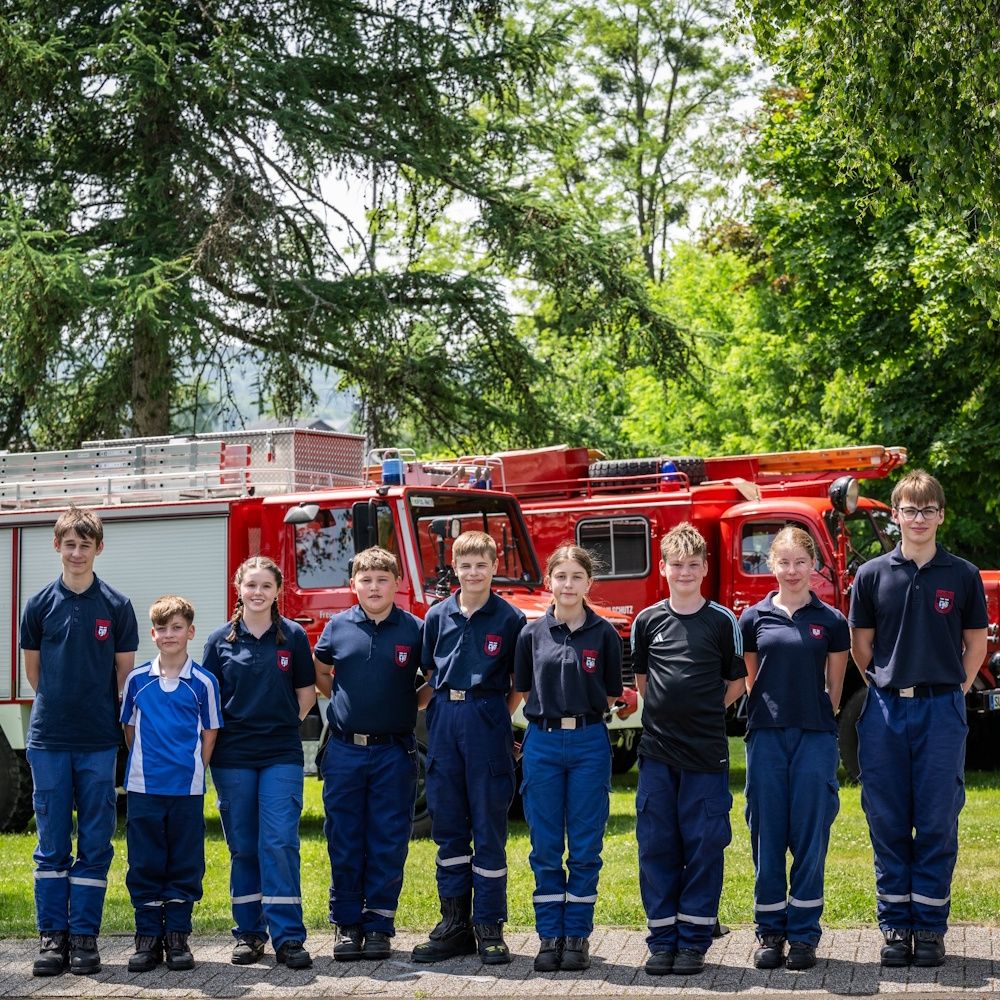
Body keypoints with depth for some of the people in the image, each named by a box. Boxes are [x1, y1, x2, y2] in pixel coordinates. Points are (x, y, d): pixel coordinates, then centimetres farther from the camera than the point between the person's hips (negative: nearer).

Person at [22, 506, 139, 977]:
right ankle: (52, 935, 11)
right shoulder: (39, 605, 4)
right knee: (52, 845, 5)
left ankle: (84, 935, 9)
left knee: (95, 845, 3)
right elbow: (33, 672, 13)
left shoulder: (117, 607, 1)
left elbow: (125, 675, 6)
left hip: (99, 743, -1)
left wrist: (116, 724, 4)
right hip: (48, 742, 1)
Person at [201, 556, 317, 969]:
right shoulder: (221, 639, 4)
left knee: (280, 842, -8)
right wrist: (216, 740, 1)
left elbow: (306, 692, 11)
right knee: (242, 846, 7)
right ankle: (248, 933, 16)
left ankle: (288, 936, -6)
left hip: (281, 755, -1)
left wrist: (284, 724, 2)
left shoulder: (293, 636, 3)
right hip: (233, 757, 1)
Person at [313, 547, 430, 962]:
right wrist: (343, 698, 6)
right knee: (344, 842, 5)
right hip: (345, 751, 1)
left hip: (394, 752, -1)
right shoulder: (338, 627, 3)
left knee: (388, 843, 3)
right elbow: (319, 673, 19)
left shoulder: (414, 630, 0)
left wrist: (412, 702, -2)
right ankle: (346, 924, 14)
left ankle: (379, 924, 11)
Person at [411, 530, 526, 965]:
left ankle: (489, 926, 5)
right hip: (444, 721, 3)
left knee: (489, 825, -1)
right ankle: (454, 923, 15)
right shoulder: (438, 616, 8)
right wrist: (446, 708, 6)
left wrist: (496, 716, -2)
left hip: (488, 720, -3)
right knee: (447, 823, 8)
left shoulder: (510, 618, -1)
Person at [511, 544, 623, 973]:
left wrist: (581, 711, 1)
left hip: (589, 744, -1)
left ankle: (578, 936, 11)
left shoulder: (604, 634, 1)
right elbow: (524, 691, 12)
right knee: (546, 848, 5)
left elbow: (610, 696, 7)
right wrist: (552, 712, 5)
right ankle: (550, 935, 12)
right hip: (542, 743, 1)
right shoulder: (532, 634, 4)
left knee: (585, 848, 3)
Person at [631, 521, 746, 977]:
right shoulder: (647, 621, 5)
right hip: (656, 751, 2)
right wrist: (669, 711, 10)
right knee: (656, 846, 4)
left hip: (706, 752, -2)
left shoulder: (722, 621, 0)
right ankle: (662, 940, 12)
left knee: (704, 847, 1)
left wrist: (702, 712, 3)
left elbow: (736, 682, 8)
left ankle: (694, 941, 9)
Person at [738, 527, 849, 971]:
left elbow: (834, 688, 10)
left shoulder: (831, 621, 4)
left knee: (810, 835, 0)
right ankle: (770, 932, 12)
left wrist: (813, 718, 8)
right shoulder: (754, 619, 6)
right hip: (766, 735, 1)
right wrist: (770, 711, 9)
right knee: (767, 835, 3)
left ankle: (804, 934, 8)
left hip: (815, 737, -1)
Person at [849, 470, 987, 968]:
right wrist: (882, 689, 4)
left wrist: (956, 689, 3)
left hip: (941, 709, -1)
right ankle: (895, 926, 13)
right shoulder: (873, 575, 4)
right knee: (888, 824, 4)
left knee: (937, 825, 1)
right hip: (884, 709, 1)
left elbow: (976, 643, 10)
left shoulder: (963, 575, 3)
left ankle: (930, 928, 9)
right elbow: (860, 644, 10)